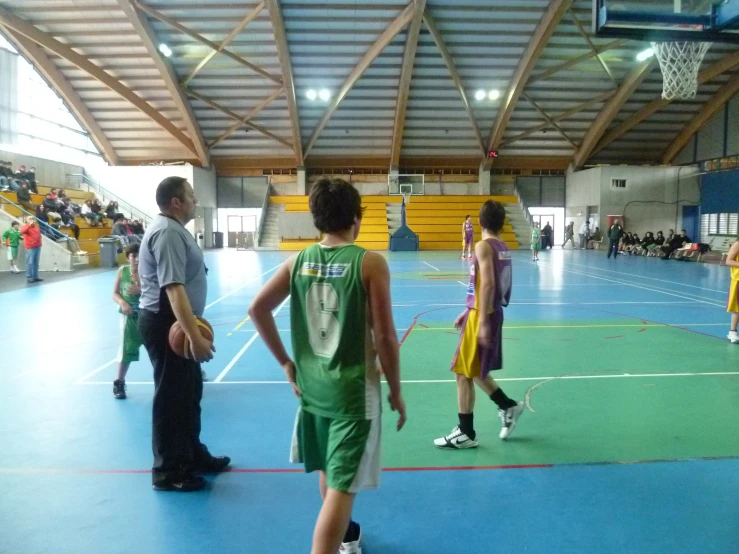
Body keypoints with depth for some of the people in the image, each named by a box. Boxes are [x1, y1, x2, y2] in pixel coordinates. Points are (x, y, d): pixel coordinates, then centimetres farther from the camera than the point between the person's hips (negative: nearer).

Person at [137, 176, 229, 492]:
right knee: (171, 397, 2)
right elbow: (173, 289, -30)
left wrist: (193, 329, 26)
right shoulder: (168, 233, -21)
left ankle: (193, 456, 36)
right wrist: (195, 336, -35)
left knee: (189, 392, 20)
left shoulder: (173, 229, 13)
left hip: (175, 323, 10)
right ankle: (168, 471, 16)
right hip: (166, 324, -10)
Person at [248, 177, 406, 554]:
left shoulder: (299, 261, -1)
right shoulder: (370, 263, -14)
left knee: (329, 472, 26)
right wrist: (396, 392, -2)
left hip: (312, 384, 6)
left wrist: (286, 362, 8)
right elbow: (384, 336, -15)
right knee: (342, 487, 2)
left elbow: (257, 309, 0)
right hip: (354, 389, -6)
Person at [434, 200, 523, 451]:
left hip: (481, 316, -9)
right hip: (492, 312, 9)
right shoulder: (503, 247, 12)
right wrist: (468, 312, 23)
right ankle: (508, 407, 31)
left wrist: (482, 321, -25)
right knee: (475, 371, 22)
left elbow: (487, 284, -24)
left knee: (464, 373, 1)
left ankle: (466, 433, 9)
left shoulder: (484, 246, -14)